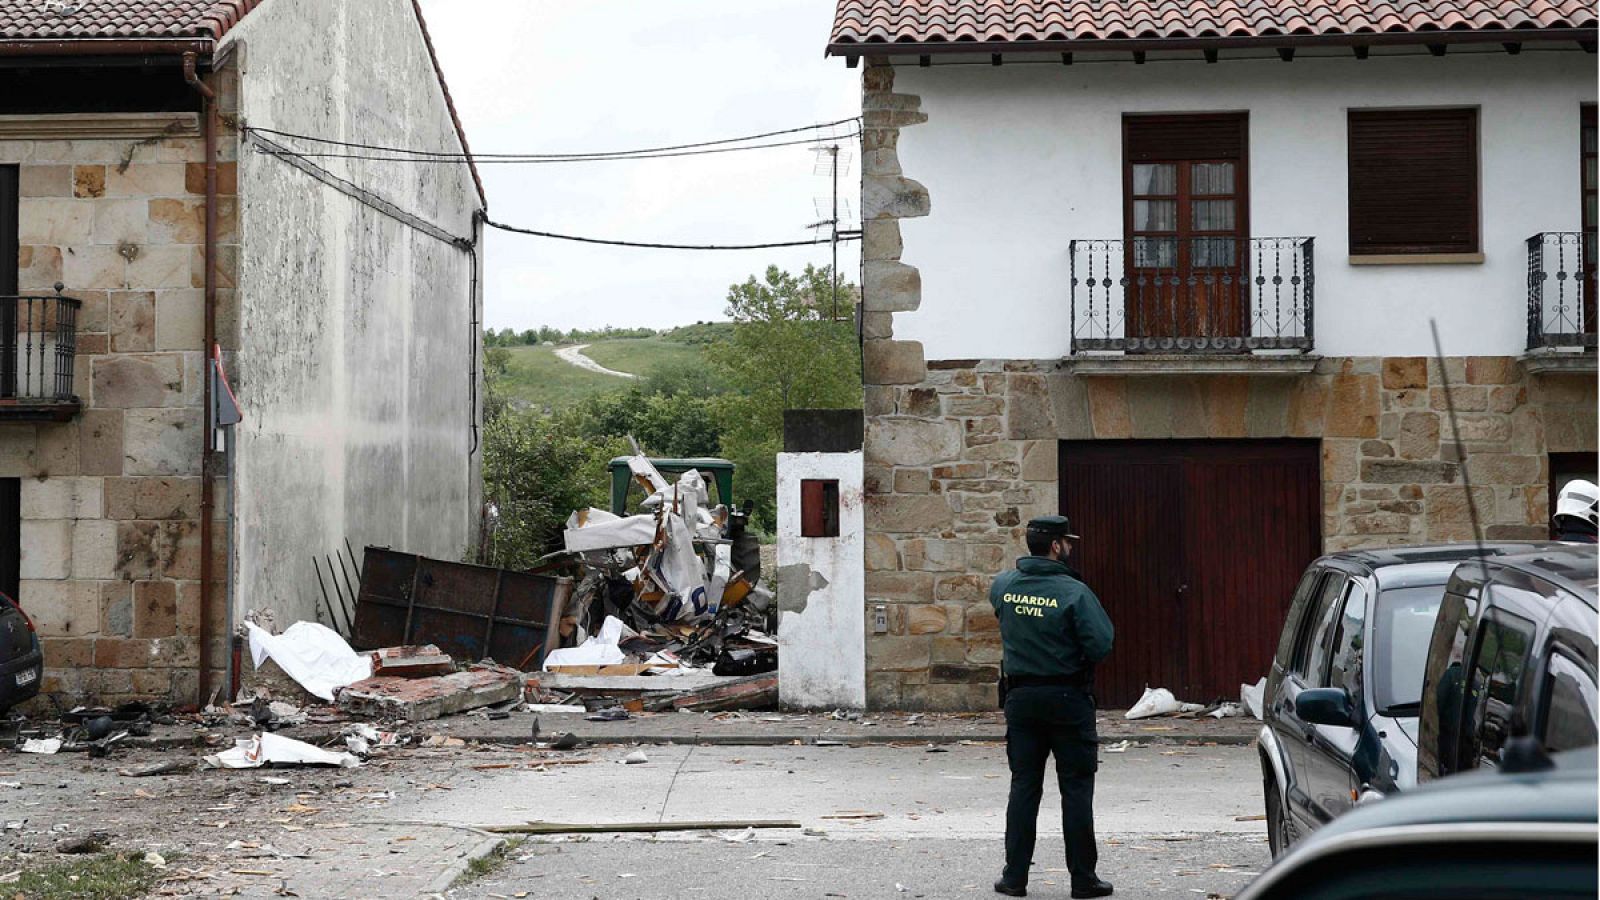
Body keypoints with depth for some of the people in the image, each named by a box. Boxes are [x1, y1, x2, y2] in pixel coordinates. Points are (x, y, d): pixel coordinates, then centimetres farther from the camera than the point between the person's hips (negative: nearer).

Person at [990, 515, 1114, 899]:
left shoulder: (1004, 586, -1)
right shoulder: (1074, 592, -16)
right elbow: (1101, 645, -17)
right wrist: (1074, 650, 3)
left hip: (1020, 697, 4)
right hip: (1068, 698, -4)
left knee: (1024, 785, 10)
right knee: (1076, 788, 4)